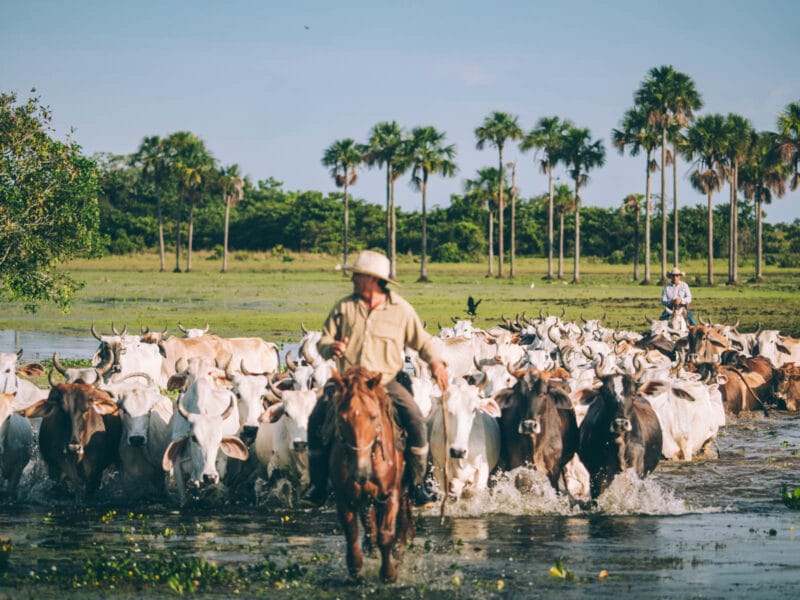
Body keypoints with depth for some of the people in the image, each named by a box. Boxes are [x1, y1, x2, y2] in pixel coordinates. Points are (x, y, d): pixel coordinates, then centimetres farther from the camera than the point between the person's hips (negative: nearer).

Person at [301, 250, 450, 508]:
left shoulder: (401, 310, 4)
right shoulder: (344, 307, 7)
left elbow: (422, 341, 12)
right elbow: (324, 339, 11)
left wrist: (435, 362, -7)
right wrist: (331, 347, -13)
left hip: (388, 382, -2)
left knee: (415, 421, -25)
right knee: (317, 420, -19)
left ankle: (417, 485, -11)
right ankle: (318, 485, -5)